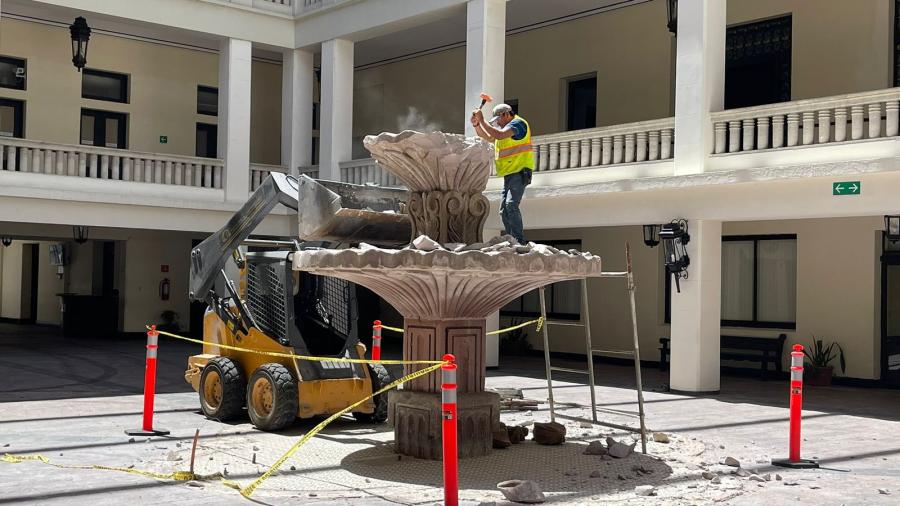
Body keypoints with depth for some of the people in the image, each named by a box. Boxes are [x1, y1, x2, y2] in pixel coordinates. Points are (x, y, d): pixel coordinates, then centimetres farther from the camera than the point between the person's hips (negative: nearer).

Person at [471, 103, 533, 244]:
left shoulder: (518, 123, -8)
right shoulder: (507, 127, 21)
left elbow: (499, 135, -23)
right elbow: (488, 137, 23)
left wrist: (482, 120, -18)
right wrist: (476, 125, 6)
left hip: (520, 172, -10)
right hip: (509, 174, 10)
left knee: (511, 204, -23)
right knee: (504, 211, 5)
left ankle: (520, 242, -25)